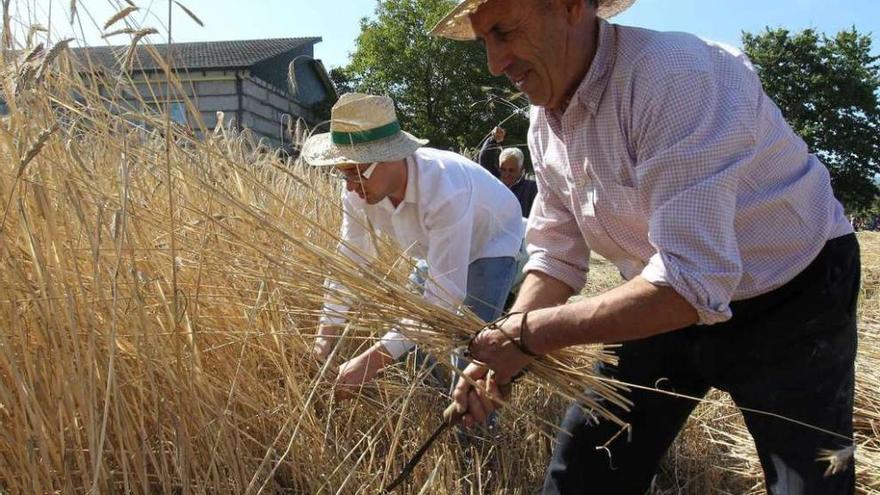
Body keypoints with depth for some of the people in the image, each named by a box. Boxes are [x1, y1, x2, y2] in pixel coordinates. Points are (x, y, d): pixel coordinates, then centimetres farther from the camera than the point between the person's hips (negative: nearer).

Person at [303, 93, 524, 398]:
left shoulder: (446, 192, -44)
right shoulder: (359, 189, -25)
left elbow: (444, 297, -43)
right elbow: (350, 260, -13)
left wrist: (373, 360, -47)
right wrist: (327, 330, -21)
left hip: (492, 244, -6)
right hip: (437, 251, 6)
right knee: (416, 332, 6)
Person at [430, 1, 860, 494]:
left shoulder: (674, 75, -31)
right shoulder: (546, 120, -4)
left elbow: (691, 280, -36)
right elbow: (556, 255, 2)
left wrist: (529, 333, -30)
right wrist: (500, 350, -13)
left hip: (790, 303, -6)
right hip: (675, 306, 7)